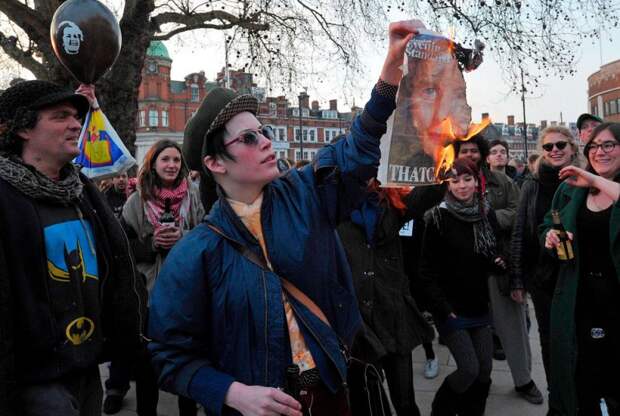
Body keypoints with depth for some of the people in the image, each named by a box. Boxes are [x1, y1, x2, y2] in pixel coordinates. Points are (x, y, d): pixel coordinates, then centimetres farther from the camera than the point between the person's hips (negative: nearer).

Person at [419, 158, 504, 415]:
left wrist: (498, 262, -6)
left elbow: (495, 251, 17)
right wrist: (442, 308, -16)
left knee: (484, 369, 8)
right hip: (451, 308, -5)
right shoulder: (438, 218, -12)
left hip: (480, 306, 5)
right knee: (469, 369, -7)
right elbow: (427, 269, -11)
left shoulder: (487, 213, 4)